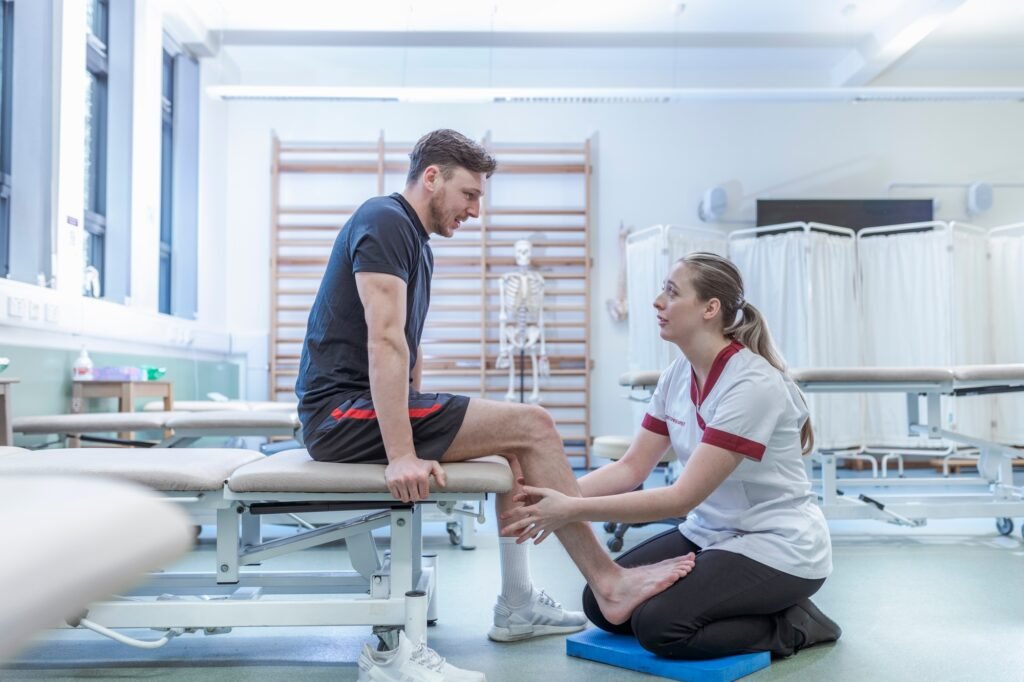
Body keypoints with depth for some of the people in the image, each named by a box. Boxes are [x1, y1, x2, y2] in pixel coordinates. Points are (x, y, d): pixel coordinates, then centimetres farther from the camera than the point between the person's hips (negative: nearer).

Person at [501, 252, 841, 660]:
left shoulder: (753, 384, -25)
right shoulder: (678, 374, -1)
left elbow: (683, 497, -28)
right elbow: (631, 467, -1)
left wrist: (572, 511, -30)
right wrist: (557, 496, -17)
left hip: (777, 547, -8)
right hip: (709, 533, 8)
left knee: (658, 624, -22)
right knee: (603, 602, -4)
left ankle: (791, 624, 1)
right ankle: (755, 610, 12)